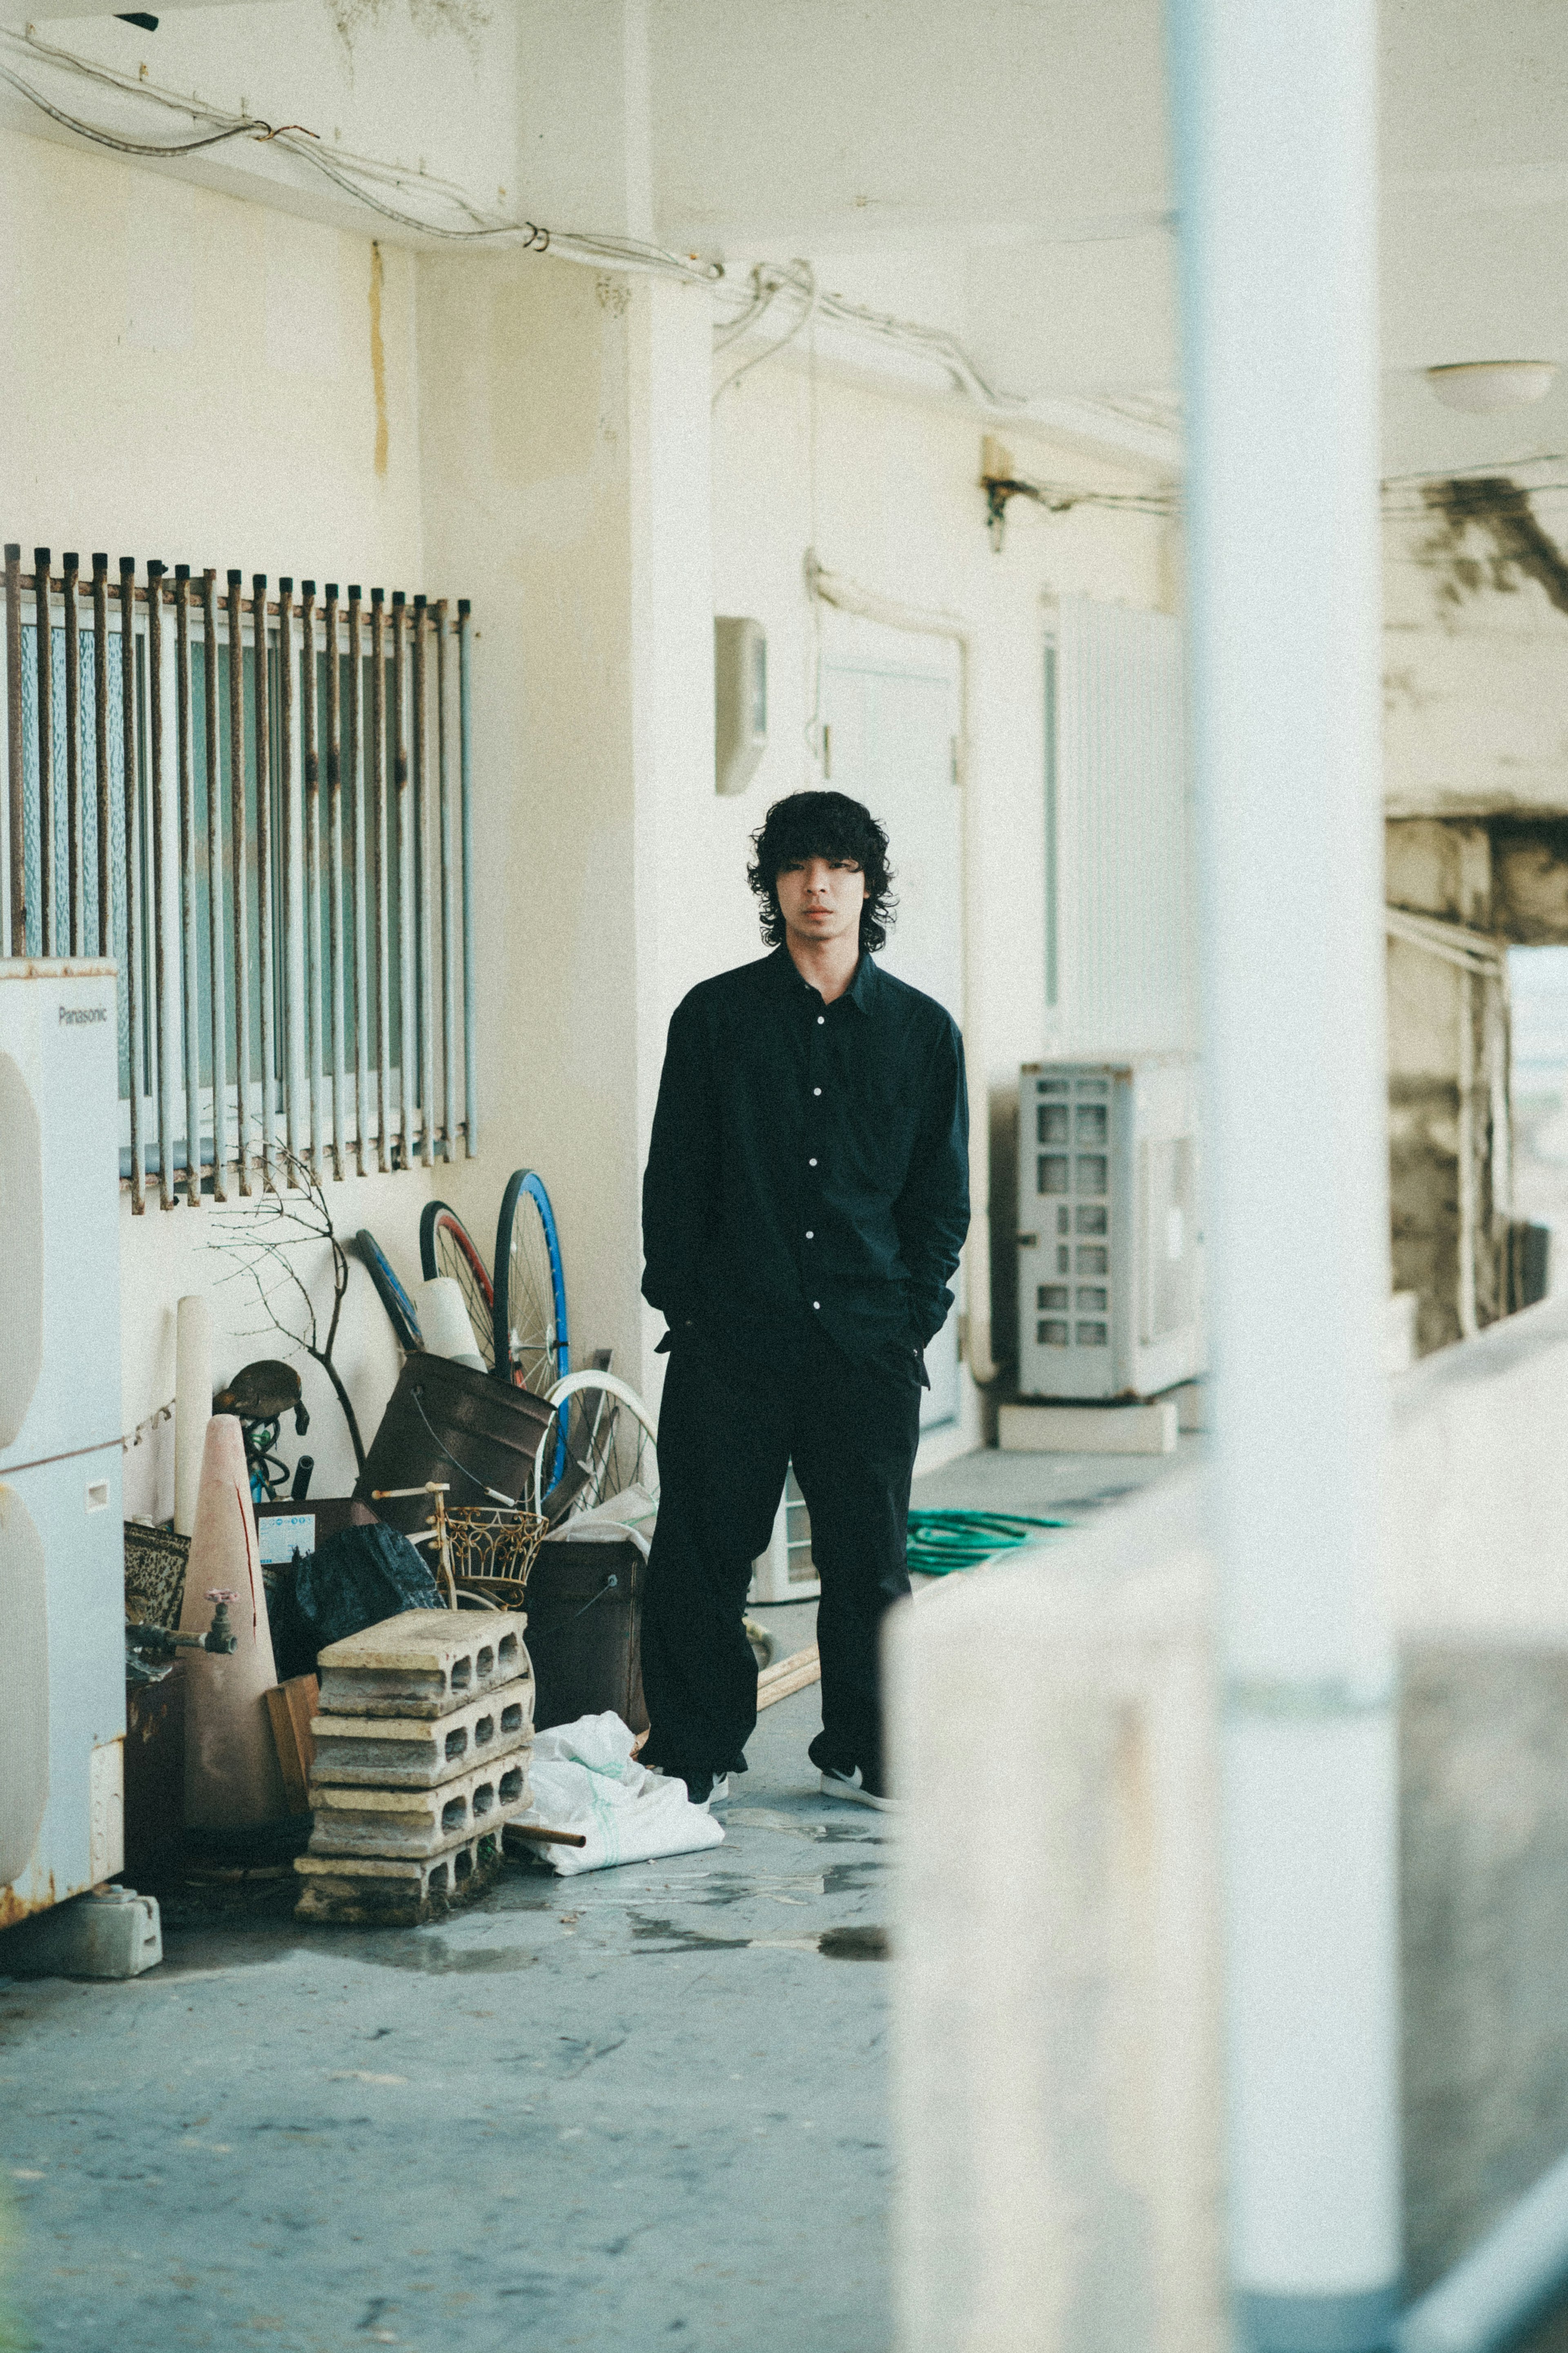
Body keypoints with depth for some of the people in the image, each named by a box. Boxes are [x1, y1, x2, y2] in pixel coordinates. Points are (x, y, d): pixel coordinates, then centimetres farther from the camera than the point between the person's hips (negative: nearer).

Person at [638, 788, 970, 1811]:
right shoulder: (715, 1017, 4)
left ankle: (864, 1752, 21)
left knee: (869, 1557, 6)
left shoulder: (922, 1029, 7)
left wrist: (915, 1316, 1)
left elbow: (943, 1193, 10)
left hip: (867, 1342, 1)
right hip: (732, 1336, -1)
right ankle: (694, 1756, 14)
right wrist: (684, 1307, -1)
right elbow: (676, 1179, 5)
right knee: (703, 1553, 2)